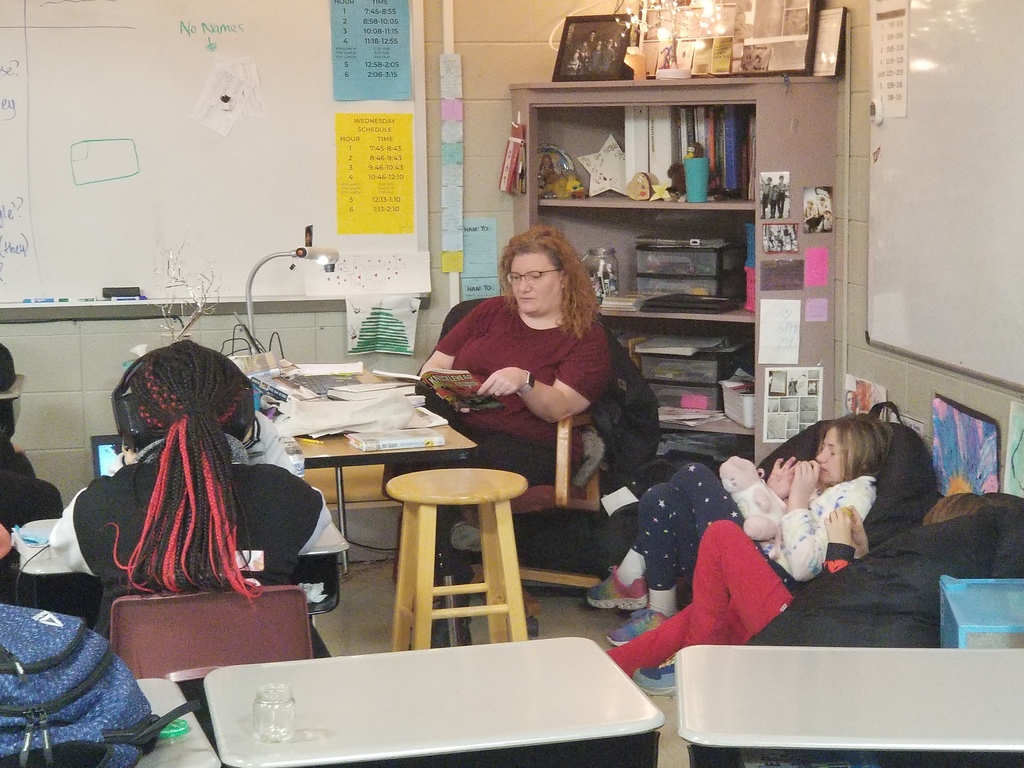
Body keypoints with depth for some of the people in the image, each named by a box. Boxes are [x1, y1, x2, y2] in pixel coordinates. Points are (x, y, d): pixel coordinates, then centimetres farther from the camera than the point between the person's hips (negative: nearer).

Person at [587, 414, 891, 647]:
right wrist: (772, 494, 3)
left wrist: (798, 498, -12)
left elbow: (805, 567, -19)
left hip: (770, 575, -9)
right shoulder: (819, 486, 24)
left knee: (693, 476, -12)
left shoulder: (853, 496, -6)